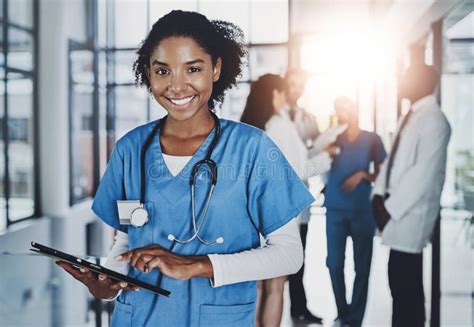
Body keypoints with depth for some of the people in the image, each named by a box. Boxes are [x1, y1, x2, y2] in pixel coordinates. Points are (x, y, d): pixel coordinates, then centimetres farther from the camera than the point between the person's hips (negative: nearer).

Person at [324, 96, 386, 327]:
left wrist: (362, 174, -12)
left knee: (362, 266, 2)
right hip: (335, 210, 1)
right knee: (334, 263, 3)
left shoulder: (372, 139, 4)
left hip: (363, 211, -1)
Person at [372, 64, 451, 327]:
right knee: (401, 283, 14)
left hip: (409, 215, -8)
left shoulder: (433, 120, -13)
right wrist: (380, 195, 5)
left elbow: (424, 173, -19)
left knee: (405, 286, -3)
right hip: (398, 212, 8)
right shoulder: (410, 117, 15)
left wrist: (390, 208, -15)